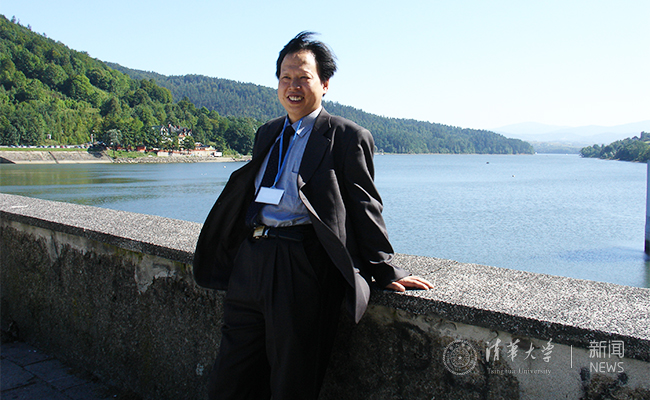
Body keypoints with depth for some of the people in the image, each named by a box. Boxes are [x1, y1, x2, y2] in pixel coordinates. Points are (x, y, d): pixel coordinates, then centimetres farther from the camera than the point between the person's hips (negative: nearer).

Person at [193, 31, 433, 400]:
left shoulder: (348, 137, -3)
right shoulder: (267, 133, 18)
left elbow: (364, 210, -2)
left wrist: (386, 272, -4)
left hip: (301, 270, -6)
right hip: (249, 262, 7)